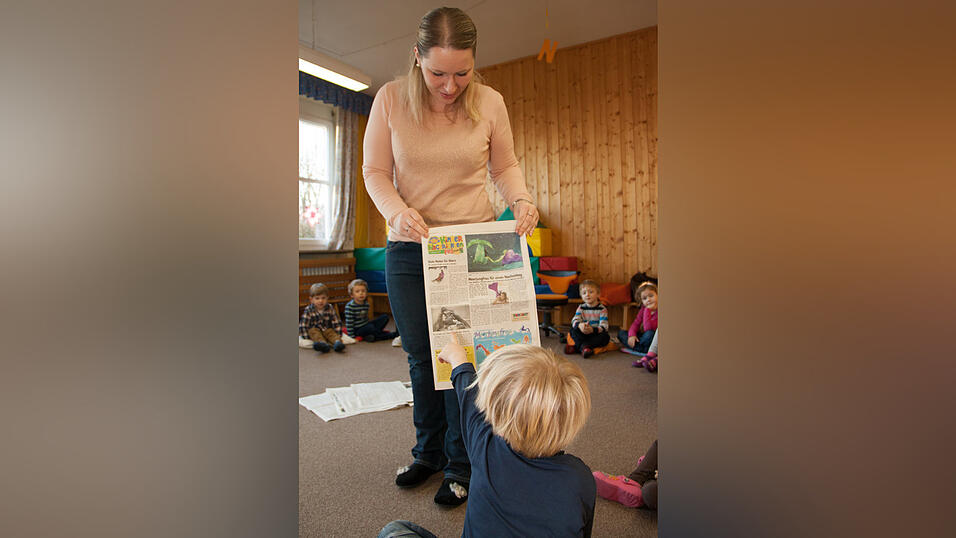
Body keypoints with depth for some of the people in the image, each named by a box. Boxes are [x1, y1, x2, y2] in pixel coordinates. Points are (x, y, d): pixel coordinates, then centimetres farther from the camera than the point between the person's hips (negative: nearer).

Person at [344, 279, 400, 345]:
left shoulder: (366, 304, 5)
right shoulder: (349, 306, -17)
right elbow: (349, 323, -17)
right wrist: (352, 337, -18)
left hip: (366, 325, 8)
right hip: (358, 330, -8)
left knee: (385, 317, -1)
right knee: (370, 327, -36)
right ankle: (393, 335, -22)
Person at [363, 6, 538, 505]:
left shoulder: (490, 102, -2)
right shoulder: (391, 99, -2)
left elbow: (504, 166, 8)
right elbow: (375, 171, 1)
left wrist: (522, 201, -13)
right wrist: (397, 211, -19)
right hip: (408, 250, 2)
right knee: (421, 358, 12)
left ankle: (462, 464, 23)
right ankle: (428, 453, 34)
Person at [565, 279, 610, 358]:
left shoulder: (602, 309, -6)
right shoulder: (581, 308, 3)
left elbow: (603, 327, -17)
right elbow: (574, 320, -14)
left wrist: (593, 330, -37)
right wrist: (579, 325, -38)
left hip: (596, 334, -2)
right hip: (583, 335, 2)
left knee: (606, 337, -31)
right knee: (573, 330, -20)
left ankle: (576, 347, -37)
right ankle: (584, 348, -38)